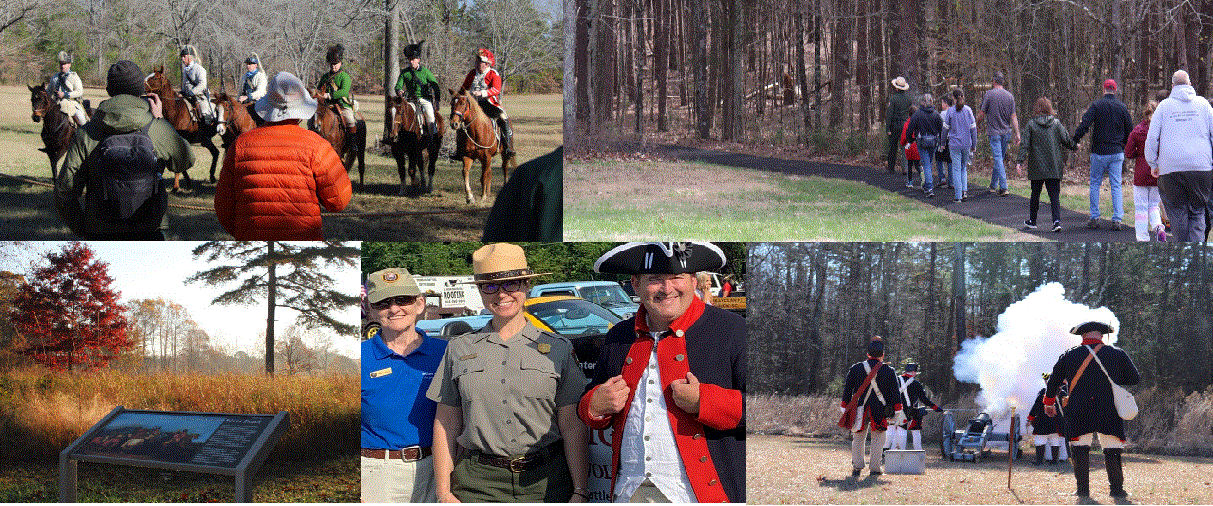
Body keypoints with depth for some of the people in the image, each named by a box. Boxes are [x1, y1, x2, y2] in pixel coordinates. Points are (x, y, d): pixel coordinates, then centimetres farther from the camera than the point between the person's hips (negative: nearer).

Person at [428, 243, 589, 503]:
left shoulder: (557, 349, 7)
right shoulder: (459, 350, 10)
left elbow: (573, 427, 3)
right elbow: (446, 425, 10)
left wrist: (580, 493, -3)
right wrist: (444, 493, 4)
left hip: (546, 480, -1)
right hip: (480, 481, 1)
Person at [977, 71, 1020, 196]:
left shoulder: (989, 95, -9)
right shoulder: (1010, 96, 3)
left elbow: (982, 114, -6)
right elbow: (1013, 117, 3)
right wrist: (1017, 134, 4)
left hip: (994, 132, -5)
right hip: (1006, 132, 5)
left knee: (998, 159, -7)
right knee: (1000, 159, 16)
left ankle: (1003, 187, -16)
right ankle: (993, 185, 27)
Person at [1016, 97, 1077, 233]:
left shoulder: (1031, 125, -2)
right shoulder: (1056, 124, -1)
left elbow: (1024, 145, -7)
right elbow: (1067, 140, 1)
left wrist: (1020, 162, -9)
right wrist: (1075, 147, 22)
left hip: (1036, 168, 0)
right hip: (1054, 167, 0)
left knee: (1035, 194, 15)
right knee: (1054, 196, 0)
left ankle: (1032, 221, 25)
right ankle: (1057, 220, -16)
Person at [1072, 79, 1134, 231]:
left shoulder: (1096, 105, -4)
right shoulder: (1122, 107, 5)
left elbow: (1085, 124, -13)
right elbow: (1130, 130, 10)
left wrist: (1074, 141, -8)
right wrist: (1125, 147, 23)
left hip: (1099, 152, -2)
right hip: (1117, 152, 2)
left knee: (1095, 184, 9)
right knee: (1116, 186, 4)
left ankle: (1094, 218, 8)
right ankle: (1117, 219, -3)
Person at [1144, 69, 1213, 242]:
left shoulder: (1164, 106, 7)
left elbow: (1151, 138, 5)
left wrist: (1153, 164, 15)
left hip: (1171, 168, -1)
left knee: (1178, 214, 6)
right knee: (1197, 213, 6)